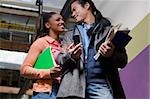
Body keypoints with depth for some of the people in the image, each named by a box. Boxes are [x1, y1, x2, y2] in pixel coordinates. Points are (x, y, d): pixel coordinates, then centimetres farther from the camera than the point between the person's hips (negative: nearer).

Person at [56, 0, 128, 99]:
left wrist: (112, 54, -13)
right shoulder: (69, 35, 23)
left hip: (101, 84, -1)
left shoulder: (108, 30, 15)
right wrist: (70, 56, -9)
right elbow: (59, 59, 12)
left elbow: (123, 60, 9)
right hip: (75, 86, 2)